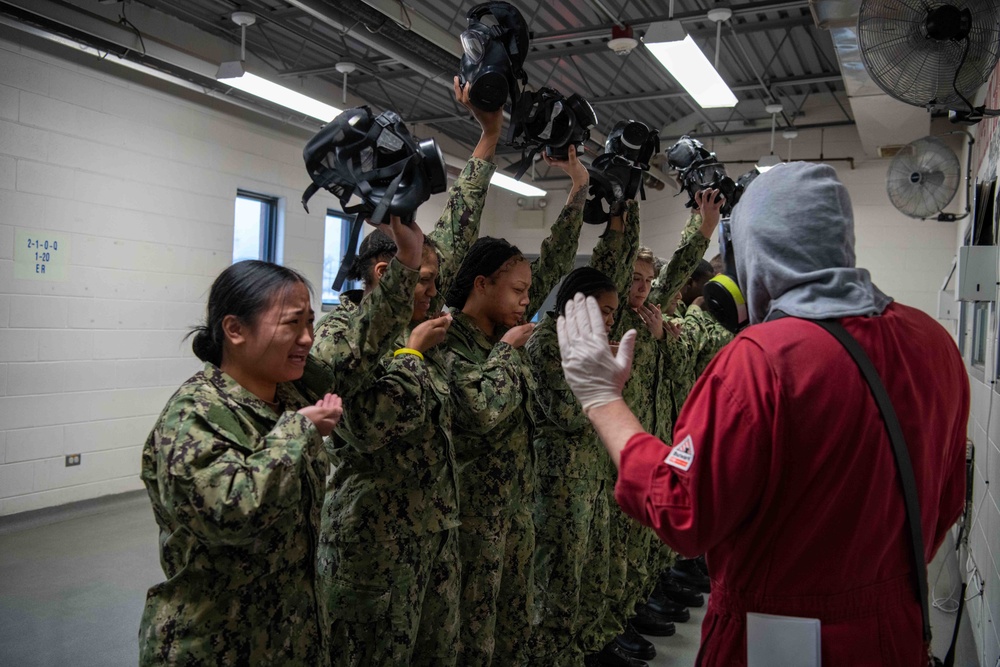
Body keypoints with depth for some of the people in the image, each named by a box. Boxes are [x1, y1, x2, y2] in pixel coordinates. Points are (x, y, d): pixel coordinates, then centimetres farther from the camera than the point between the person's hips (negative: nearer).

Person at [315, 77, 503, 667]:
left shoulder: (417, 323, 7)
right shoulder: (339, 336, -13)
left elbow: (456, 236, 7)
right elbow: (375, 424, -28)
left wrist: (490, 136, 7)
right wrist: (413, 349, -16)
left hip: (438, 528, 7)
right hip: (376, 538, -7)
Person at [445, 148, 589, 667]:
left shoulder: (505, 327, 6)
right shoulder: (446, 340, -17)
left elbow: (553, 264, 9)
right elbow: (485, 410, -31)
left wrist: (579, 187, 6)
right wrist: (508, 348, -16)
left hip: (517, 501, 8)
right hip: (475, 509, -8)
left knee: (516, 624, 18)